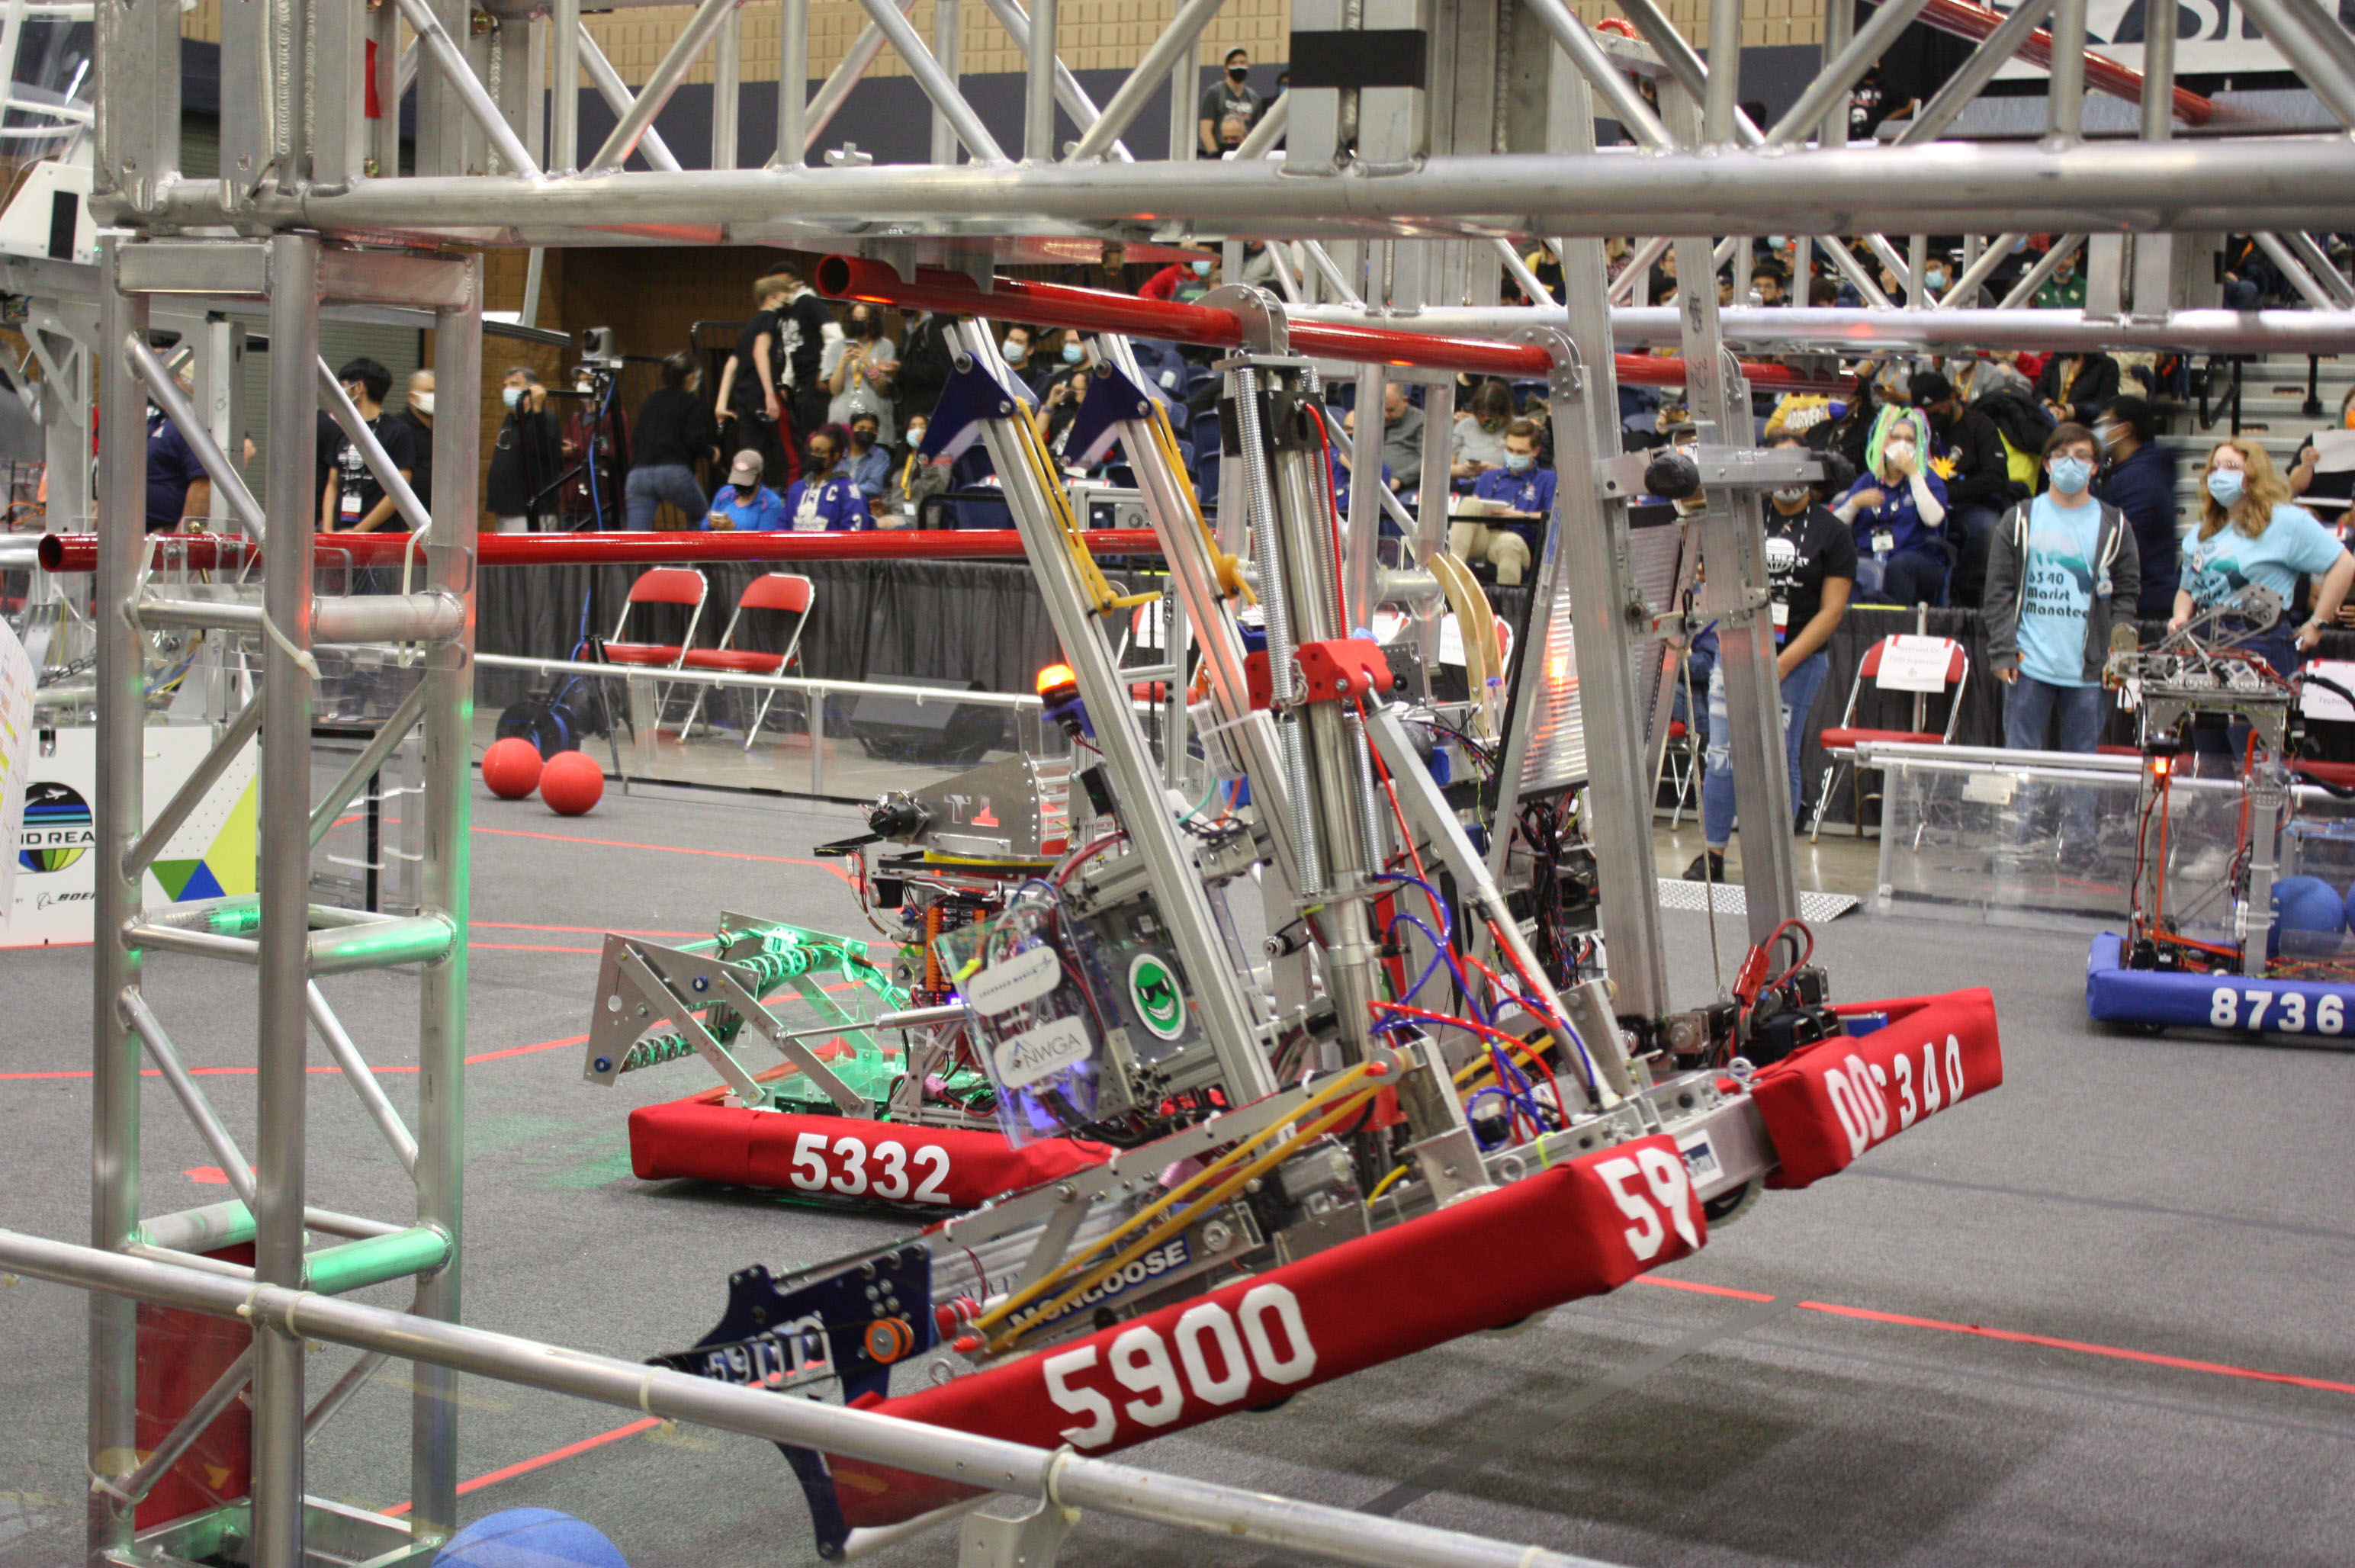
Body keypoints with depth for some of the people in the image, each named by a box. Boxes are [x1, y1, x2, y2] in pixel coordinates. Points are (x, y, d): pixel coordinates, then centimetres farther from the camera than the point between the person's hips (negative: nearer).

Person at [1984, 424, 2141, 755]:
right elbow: (1999, 591, 5)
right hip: (2030, 665, 0)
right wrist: (2002, 652, -4)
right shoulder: (2020, 520, 7)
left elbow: (2127, 593, 8)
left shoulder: (2114, 526, 9)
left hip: (2087, 671, 1)